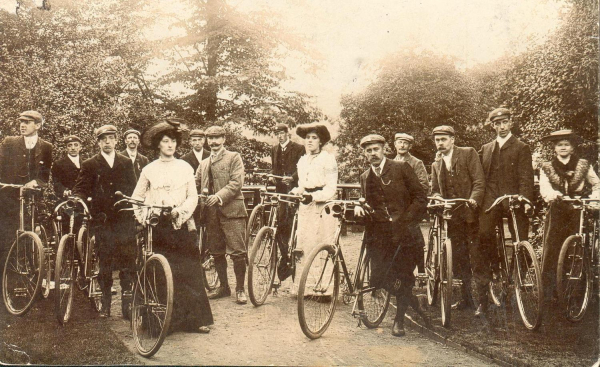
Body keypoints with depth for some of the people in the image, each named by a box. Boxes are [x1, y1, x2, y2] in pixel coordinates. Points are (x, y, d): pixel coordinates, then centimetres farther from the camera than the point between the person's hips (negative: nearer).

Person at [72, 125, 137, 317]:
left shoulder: (126, 163, 14)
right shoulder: (89, 165, 8)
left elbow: (133, 189, 15)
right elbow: (81, 189, 4)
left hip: (124, 220, 1)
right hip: (103, 220, -1)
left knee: (128, 262, -3)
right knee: (105, 263, 2)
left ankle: (127, 302, 4)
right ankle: (105, 304, 11)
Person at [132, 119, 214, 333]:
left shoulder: (185, 168, 8)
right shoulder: (149, 170, 8)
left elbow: (193, 197, 4)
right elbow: (137, 197, 13)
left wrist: (179, 211, -12)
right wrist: (143, 215, -2)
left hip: (182, 224, 0)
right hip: (158, 226, 0)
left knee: (189, 270, -4)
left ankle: (197, 319, 1)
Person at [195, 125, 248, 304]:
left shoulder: (234, 157, 3)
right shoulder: (203, 164, 22)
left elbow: (236, 182, -10)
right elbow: (196, 185, 15)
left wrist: (219, 196, -23)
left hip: (231, 210, -6)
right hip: (211, 213, 6)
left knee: (237, 252, -6)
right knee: (216, 252, 11)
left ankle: (240, 289, 4)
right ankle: (223, 287, 23)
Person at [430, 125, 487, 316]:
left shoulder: (468, 153, 1)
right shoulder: (436, 164, 17)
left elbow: (479, 182, -6)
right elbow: (435, 190, 17)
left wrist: (473, 200, -22)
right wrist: (437, 199, -6)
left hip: (470, 213, -5)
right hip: (452, 216, 5)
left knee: (477, 257, -7)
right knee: (459, 259, 9)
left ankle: (484, 299, -1)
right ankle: (466, 297, 19)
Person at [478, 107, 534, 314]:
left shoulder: (521, 148, 8)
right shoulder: (486, 149, 21)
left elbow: (526, 177, -2)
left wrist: (525, 200, -16)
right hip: (491, 199, 2)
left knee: (521, 241, -5)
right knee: (484, 233, -20)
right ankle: (495, 266, -2)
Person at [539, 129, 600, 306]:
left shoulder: (584, 165, 12)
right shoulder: (547, 168, 10)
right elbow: (544, 187, -6)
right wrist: (553, 195, -27)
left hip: (578, 213, 0)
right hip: (556, 213, 0)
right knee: (550, 253, -5)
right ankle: (548, 294, -1)